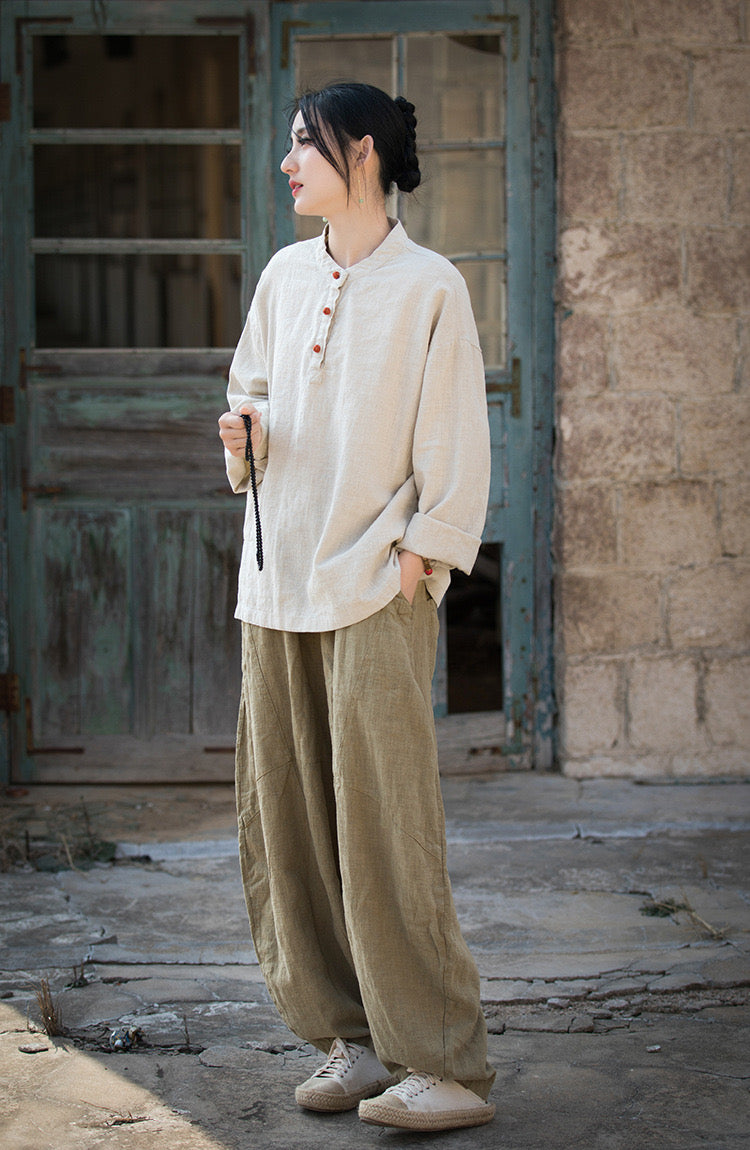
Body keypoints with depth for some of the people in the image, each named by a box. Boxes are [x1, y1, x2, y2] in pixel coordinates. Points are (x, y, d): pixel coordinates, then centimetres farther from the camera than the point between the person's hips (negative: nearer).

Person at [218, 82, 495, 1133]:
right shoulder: (283, 277, 13)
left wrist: (416, 562, -11)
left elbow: (456, 447, -4)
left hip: (378, 587, -6)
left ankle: (447, 1066, -3)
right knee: (283, 821, 5)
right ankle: (352, 1038, 16)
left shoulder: (430, 287, -3)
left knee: (385, 828, -10)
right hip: (276, 581, 6)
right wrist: (245, 429, 2)